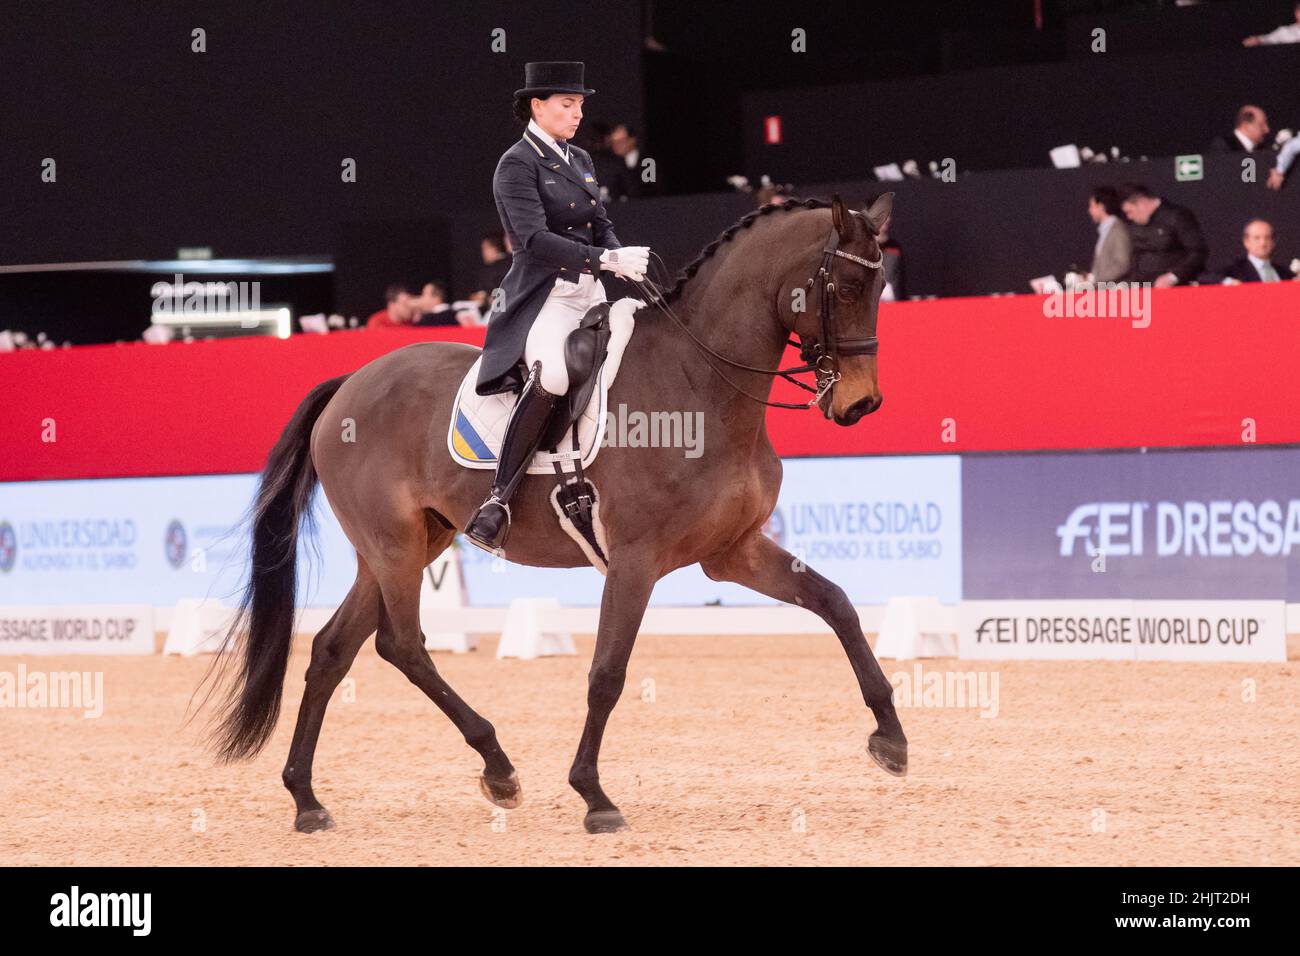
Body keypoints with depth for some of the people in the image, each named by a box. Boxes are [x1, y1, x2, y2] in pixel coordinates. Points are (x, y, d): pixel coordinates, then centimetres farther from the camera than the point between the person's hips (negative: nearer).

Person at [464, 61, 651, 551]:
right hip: (542, 298, -9)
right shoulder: (517, 165, -7)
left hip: (591, 293, 9)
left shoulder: (580, 161, 17)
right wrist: (606, 260, -27)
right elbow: (534, 239, -19)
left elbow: (601, 228, 19)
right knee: (551, 374, -35)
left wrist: (626, 262, -4)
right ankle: (499, 499, -31)